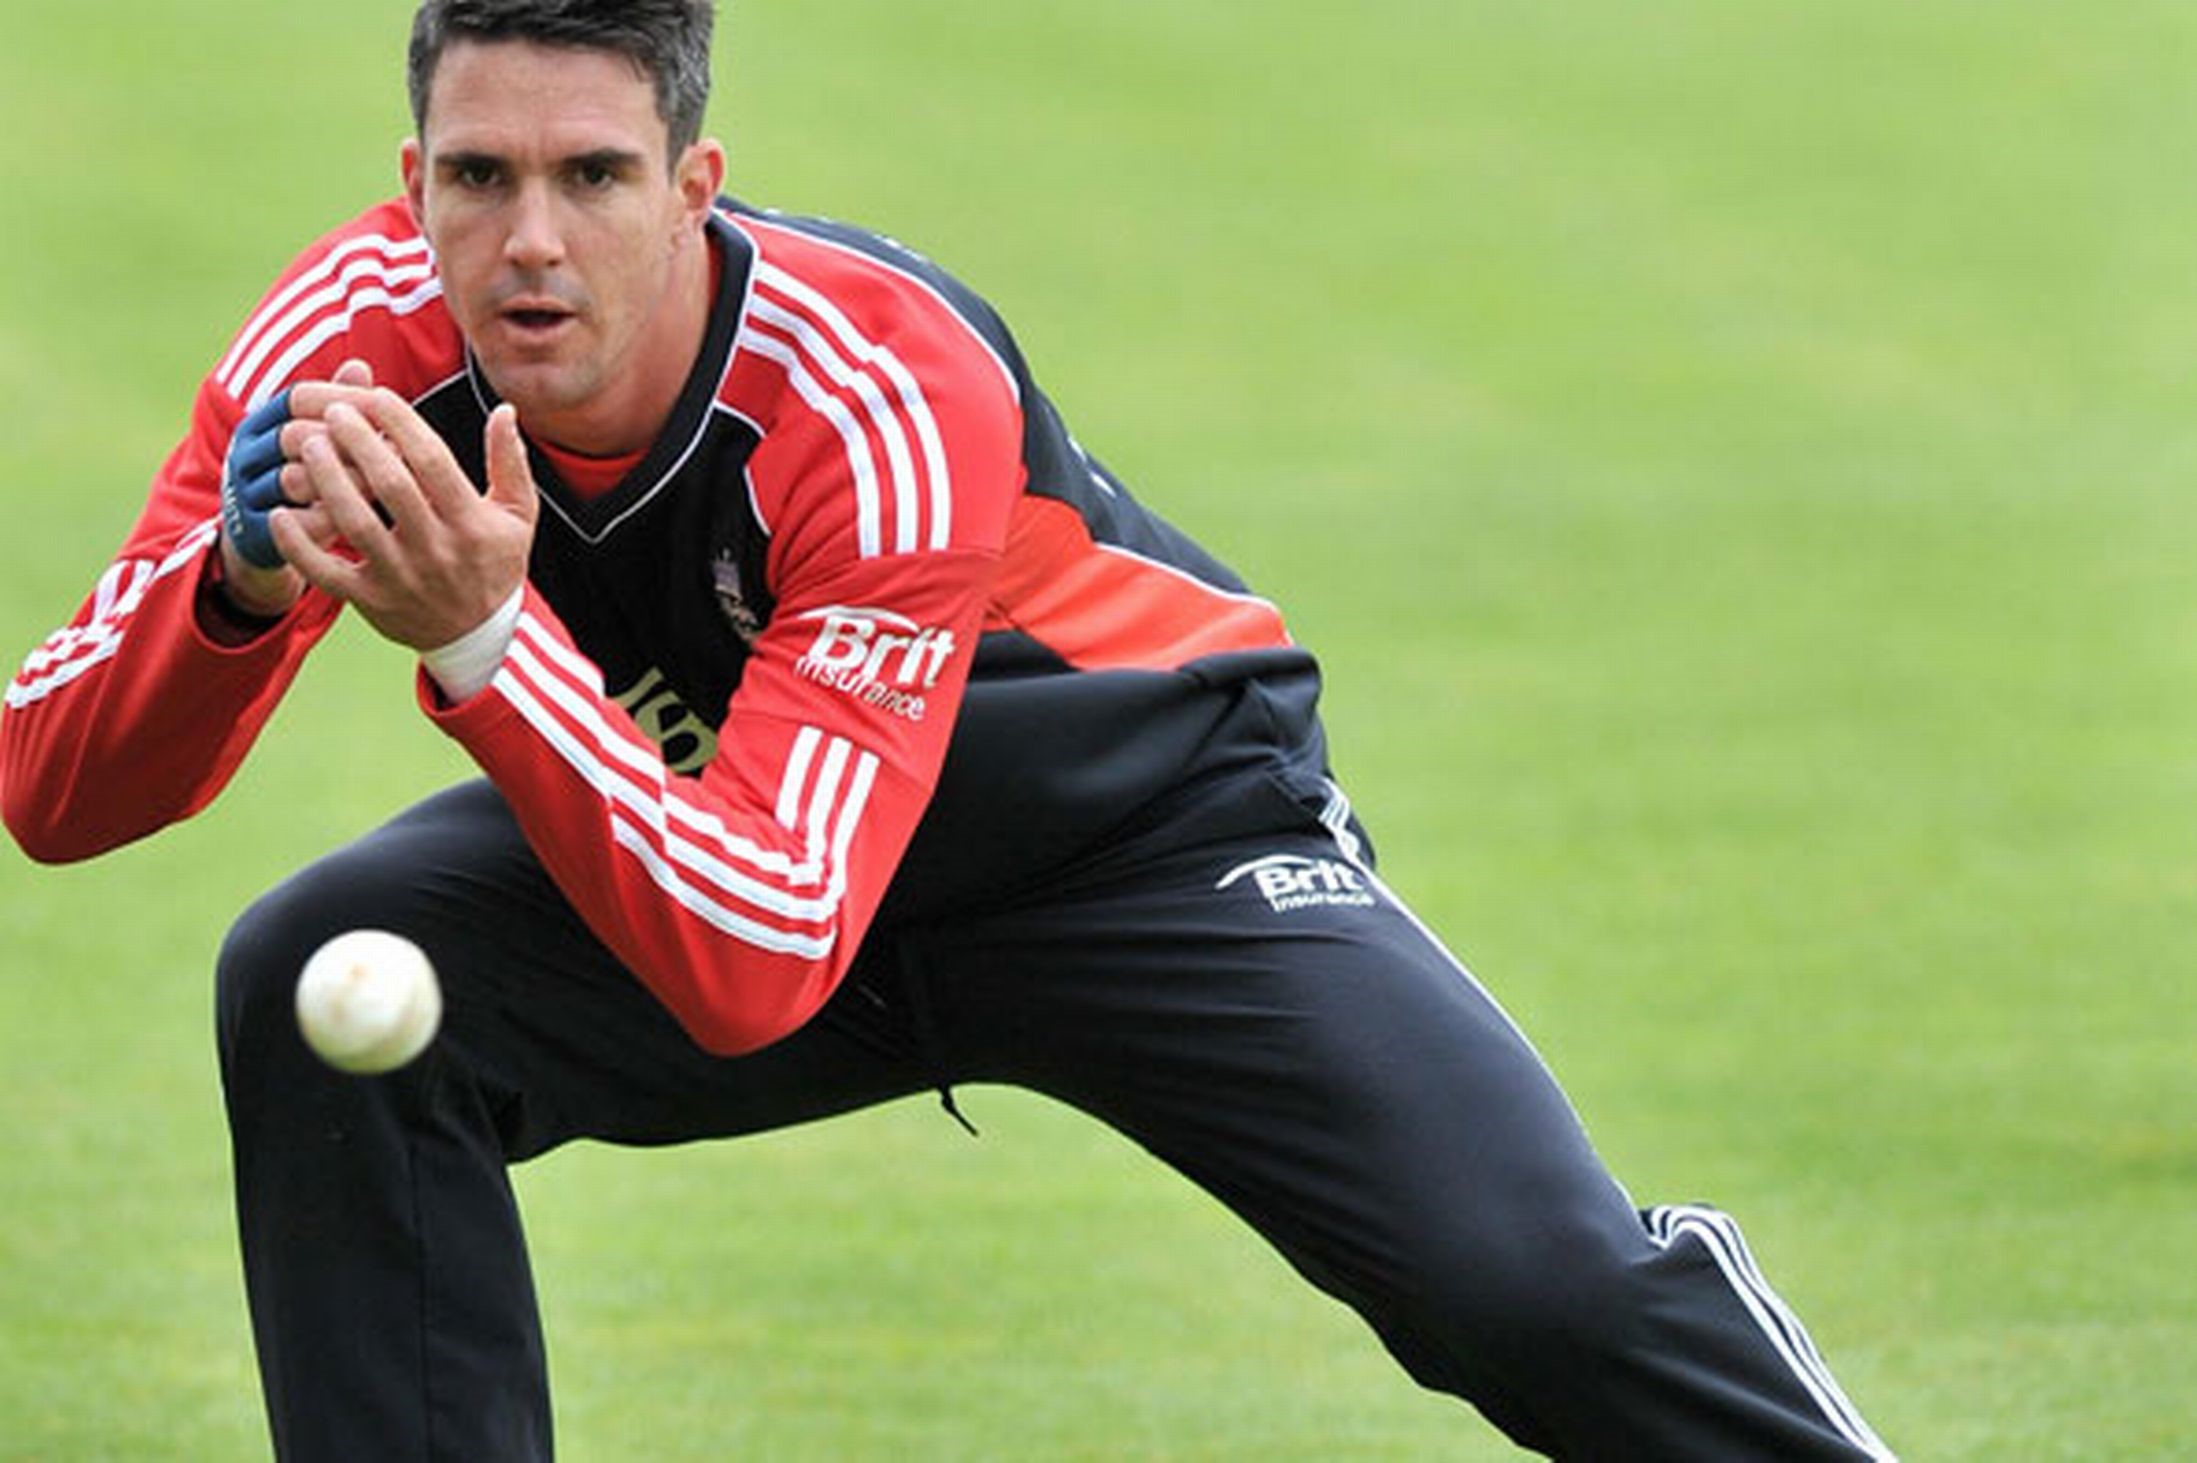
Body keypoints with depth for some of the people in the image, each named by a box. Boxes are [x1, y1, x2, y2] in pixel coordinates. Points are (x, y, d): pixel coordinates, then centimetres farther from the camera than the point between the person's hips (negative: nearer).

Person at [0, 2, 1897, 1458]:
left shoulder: (887, 400, -36)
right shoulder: (359, 347, -24)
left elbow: (755, 961, -43)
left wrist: (475, 645, -55)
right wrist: (240, 583, -43)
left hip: (1136, 815, -4)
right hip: (681, 823, 4)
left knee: (1531, 1282, -23)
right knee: (324, 990, -24)